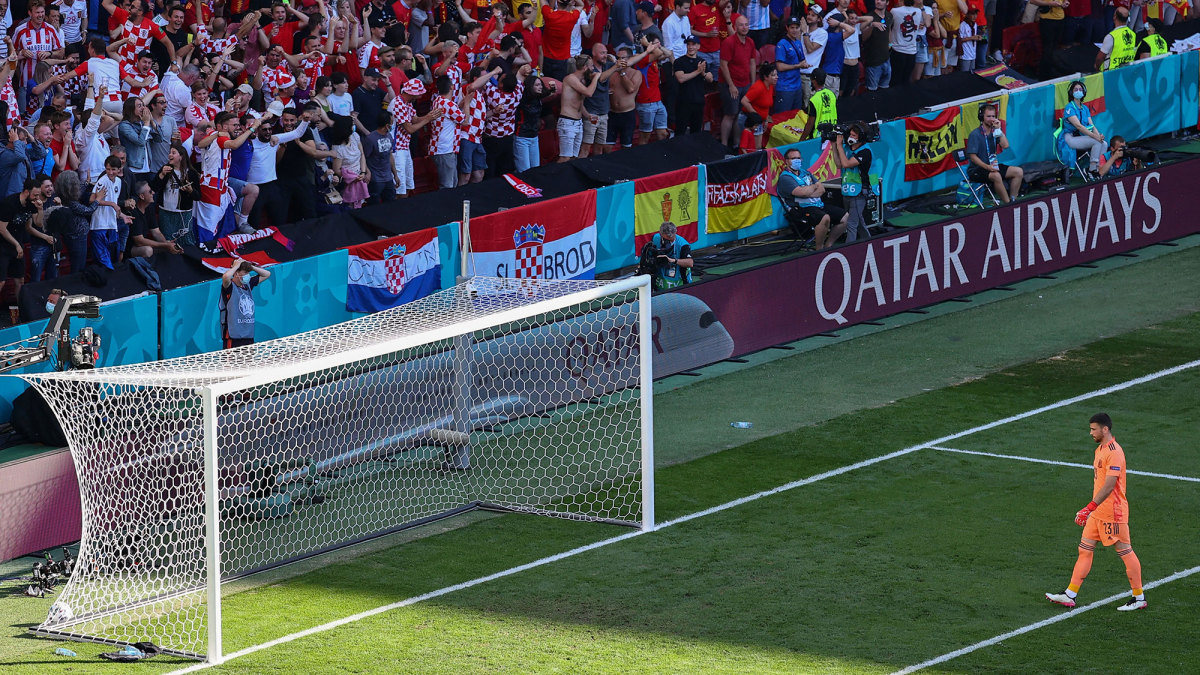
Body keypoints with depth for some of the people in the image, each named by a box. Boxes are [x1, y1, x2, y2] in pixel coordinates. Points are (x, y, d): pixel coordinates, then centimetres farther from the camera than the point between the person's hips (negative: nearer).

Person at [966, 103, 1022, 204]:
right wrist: (987, 167, -27)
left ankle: (1012, 199, -7)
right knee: (996, 175, -37)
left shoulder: (994, 132, 10)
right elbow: (972, 156, -16)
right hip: (977, 169, -8)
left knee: (1018, 172, -5)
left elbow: (1005, 146, -3)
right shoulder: (975, 134, -11)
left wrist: (998, 129, -8)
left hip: (992, 165, 8)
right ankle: (1007, 203, -28)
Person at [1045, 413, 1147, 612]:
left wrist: (1089, 508, -30)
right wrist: (1091, 509, 23)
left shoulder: (1114, 453, -19)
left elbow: (1109, 485, -26)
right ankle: (1070, 595, 9)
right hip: (1098, 513, 10)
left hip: (1113, 513, -10)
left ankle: (1139, 598, 10)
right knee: (1084, 550, 8)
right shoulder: (1100, 450, 13)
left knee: (1125, 552, 0)